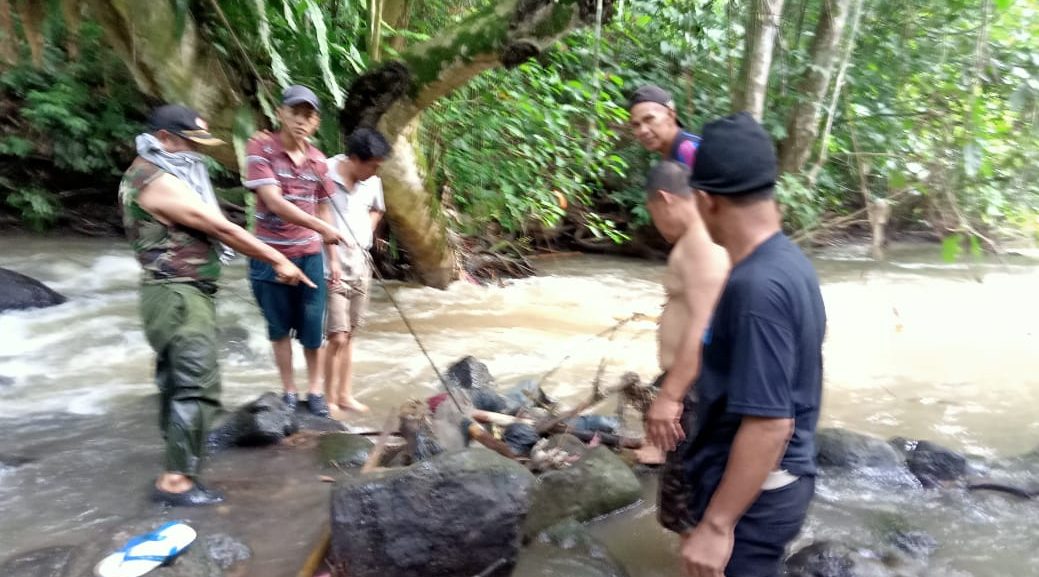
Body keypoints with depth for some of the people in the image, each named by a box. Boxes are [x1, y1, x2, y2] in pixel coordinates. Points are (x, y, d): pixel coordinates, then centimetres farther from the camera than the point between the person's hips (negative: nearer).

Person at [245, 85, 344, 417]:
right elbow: (274, 202, -19)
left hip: (310, 256, 3)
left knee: (313, 329, 6)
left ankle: (314, 390, 24)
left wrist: (332, 257, 11)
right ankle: (288, 392, 25)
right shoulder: (260, 149, -10)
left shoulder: (318, 161, 4)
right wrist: (323, 228, -24)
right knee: (279, 328, 10)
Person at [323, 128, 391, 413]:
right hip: (331, 266, -6)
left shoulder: (372, 182, 0)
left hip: (361, 265, 6)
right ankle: (330, 400, 11)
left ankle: (345, 394, 25)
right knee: (337, 337, -5)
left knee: (349, 335, 14)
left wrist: (367, 232, 6)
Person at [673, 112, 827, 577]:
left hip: (752, 493, -9)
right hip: (770, 481, 9)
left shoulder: (757, 287, -28)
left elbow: (770, 424, -28)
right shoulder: (788, 261, 2)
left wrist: (717, 525, -23)